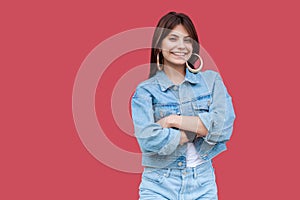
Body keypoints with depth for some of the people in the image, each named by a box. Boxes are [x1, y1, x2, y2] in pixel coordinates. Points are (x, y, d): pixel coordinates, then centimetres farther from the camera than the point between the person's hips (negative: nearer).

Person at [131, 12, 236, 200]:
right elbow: (149, 140, -16)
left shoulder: (211, 80, 4)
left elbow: (224, 127, -9)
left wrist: (174, 121, -12)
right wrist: (201, 129, -11)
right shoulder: (145, 91, -2)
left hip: (203, 185, 2)